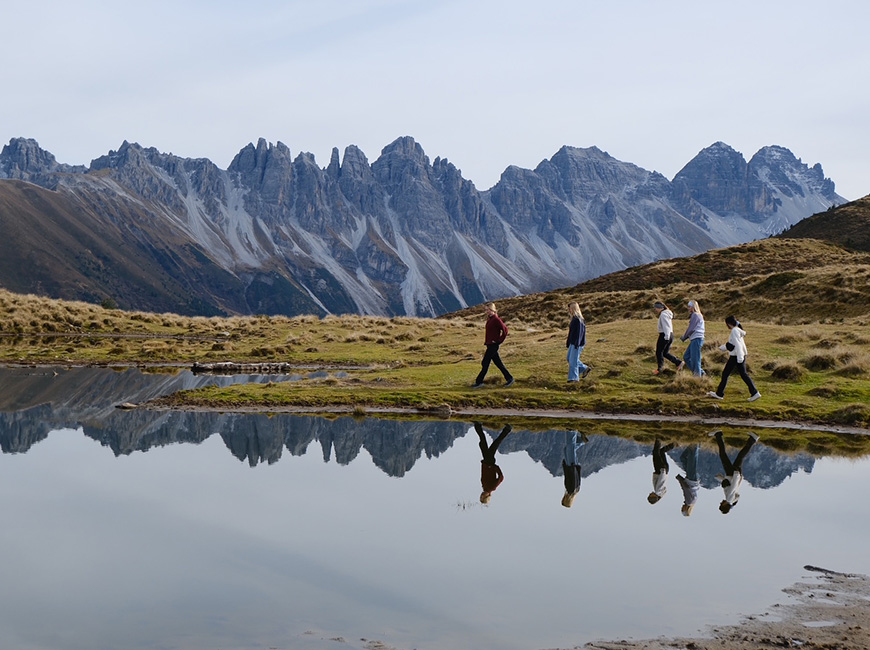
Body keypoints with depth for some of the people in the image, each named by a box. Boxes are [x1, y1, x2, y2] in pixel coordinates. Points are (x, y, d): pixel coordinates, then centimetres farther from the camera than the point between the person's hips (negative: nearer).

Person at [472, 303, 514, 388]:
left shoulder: (496, 319, -15)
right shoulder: (489, 319, 12)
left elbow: (505, 329, -21)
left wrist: (500, 340, -16)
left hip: (493, 345, -10)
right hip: (489, 345, 10)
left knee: (485, 363, -5)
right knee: (498, 363, 12)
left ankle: (479, 382, 1)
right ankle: (509, 378, 18)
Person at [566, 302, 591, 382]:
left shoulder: (578, 320, -18)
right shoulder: (574, 318, 11)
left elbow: (579, 332, -22)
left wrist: (577, 344, -23)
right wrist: (568, 342, 21)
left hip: (577, 344, -10)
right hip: (573, 343, 10)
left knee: (573, 360, -4)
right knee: (569, 359, 15)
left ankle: (574, 377, 5)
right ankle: (585, 369, 22)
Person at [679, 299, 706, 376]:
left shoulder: (695, 315, -10)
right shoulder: (697, 315, 20)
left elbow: (691, 329, -13)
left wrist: (684, 337, 0)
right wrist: (684, 337, 10)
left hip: (697, 339, -10)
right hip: (694, 339, 10)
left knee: (695, 359, -7)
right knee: (686, 357, 11)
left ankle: (697, 375, -3)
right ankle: (700, 372, 14)